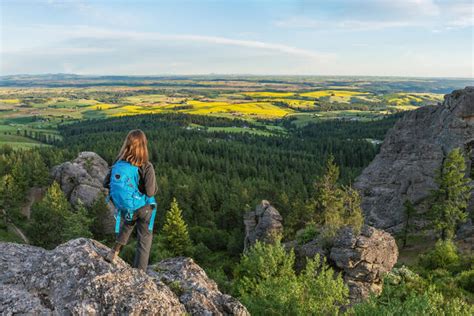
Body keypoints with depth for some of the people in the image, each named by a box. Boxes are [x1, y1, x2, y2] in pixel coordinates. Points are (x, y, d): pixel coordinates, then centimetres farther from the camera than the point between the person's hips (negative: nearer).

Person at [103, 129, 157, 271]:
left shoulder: (118, 163, -13)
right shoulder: (146, 167, -25)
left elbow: (106, 183, -4)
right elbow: (151, 192, -25)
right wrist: (154, 187, -5)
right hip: (143, 208, -4)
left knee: (128, 224, 38)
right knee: (144, 240, 14)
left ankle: (115, 251, 27)